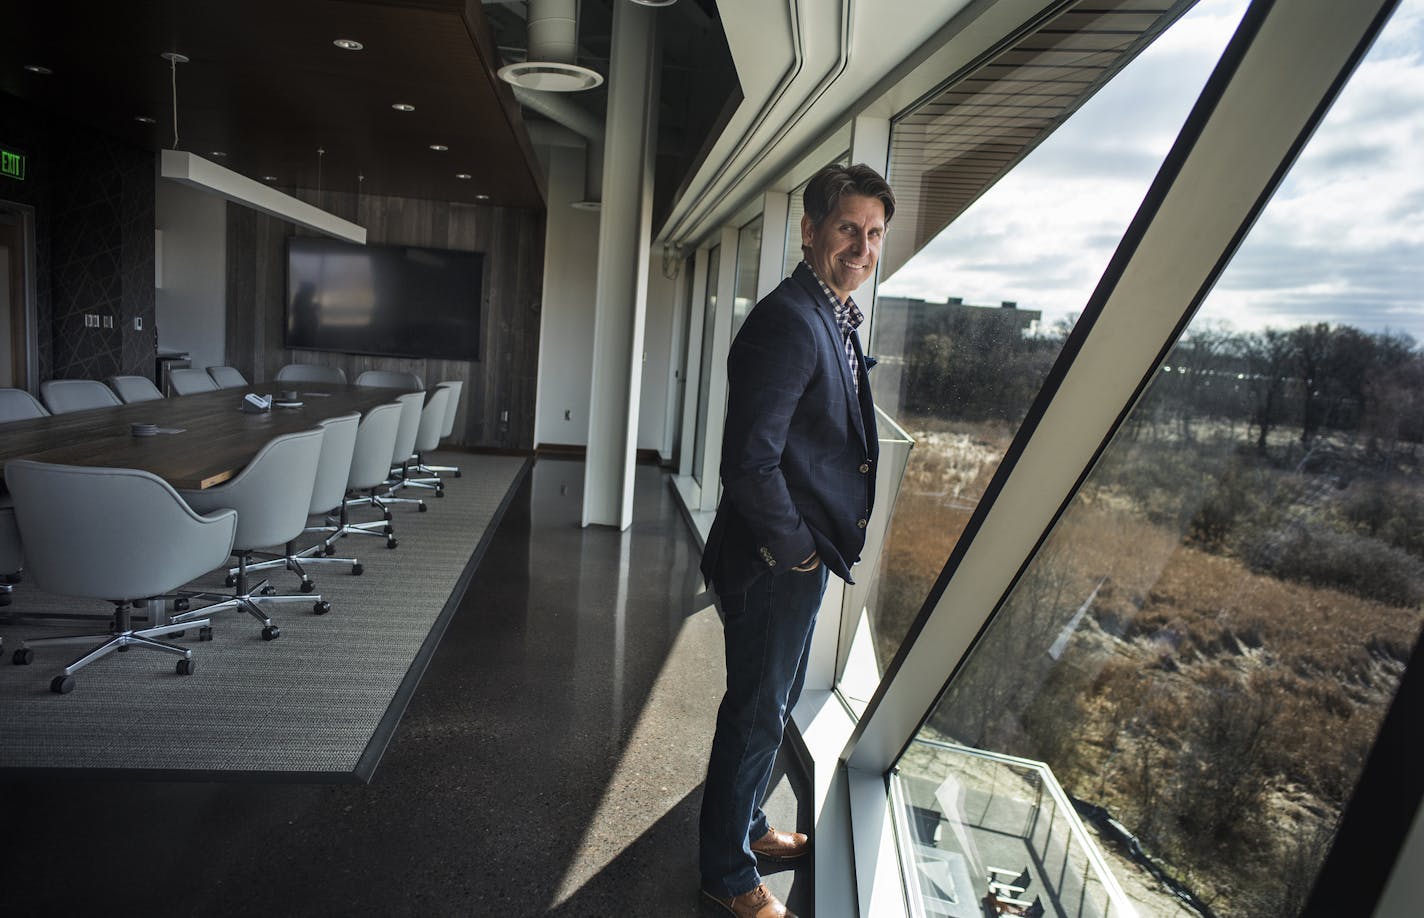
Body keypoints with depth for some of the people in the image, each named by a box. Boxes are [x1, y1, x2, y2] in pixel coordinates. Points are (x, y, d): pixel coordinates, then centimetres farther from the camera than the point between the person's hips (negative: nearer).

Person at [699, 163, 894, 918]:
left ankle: (745, 824, 48)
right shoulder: (788, 320, -23)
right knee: (757, 713, 8)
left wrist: (815, 548, 10)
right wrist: (796, 551, -17)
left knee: (776, 701, 25)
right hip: (775, 564, -10)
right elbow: (751, 463, -29)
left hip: (805, 559, 10)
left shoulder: (835, 318, 10)